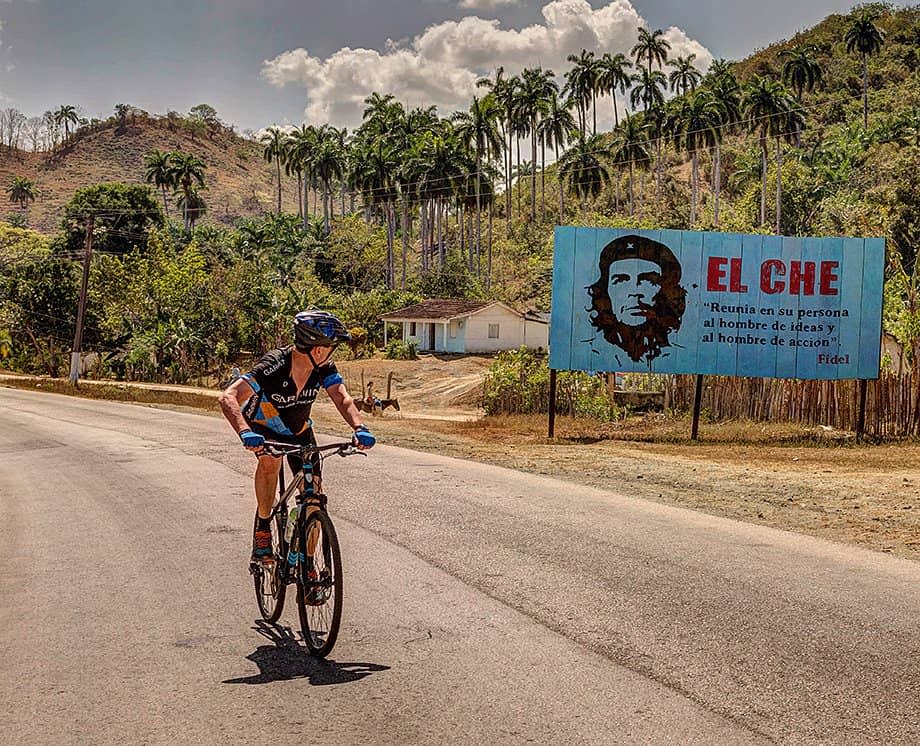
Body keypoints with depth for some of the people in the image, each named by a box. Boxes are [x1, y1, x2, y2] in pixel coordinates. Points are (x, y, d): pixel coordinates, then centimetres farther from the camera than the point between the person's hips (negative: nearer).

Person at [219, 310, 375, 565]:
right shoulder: (274, 366, -35)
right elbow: (228, 398, -43)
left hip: (299, 432, 4)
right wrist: (245, 432, -61)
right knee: (270, 460, -38)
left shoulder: (324, 367, -20)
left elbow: (343, 399, -31)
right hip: (263, 429, -4)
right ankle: (262, 527, -16)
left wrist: (359, 428, -52)